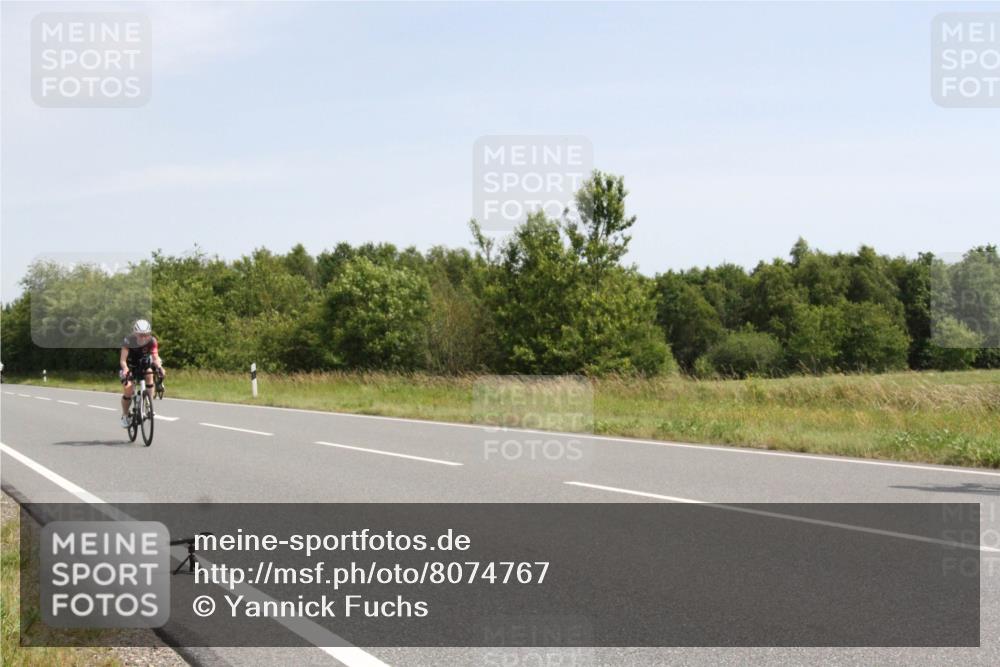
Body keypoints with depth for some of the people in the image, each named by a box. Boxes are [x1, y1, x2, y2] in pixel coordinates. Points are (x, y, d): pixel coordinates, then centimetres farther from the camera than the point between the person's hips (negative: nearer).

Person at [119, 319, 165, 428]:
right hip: (130, 366, -3)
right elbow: (123, 359, -39)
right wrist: (125, 369, -60)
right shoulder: (128, 341, -31)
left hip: (144, 364, 3)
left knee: (149, 374, -27)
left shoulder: (152, 341, -25)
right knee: (128, 390, -15)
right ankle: (125, 416, 8)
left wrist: (159, 367, -55)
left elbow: (155, 357, -33)